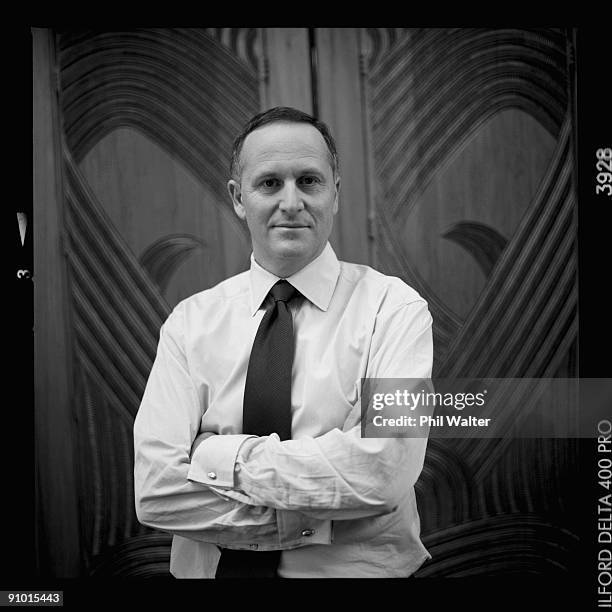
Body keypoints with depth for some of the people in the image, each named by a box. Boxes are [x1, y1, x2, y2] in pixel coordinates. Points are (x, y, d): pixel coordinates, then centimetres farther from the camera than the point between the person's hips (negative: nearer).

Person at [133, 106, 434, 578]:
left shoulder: (393, 307, -4)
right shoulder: (191, 321, 2)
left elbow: (385, 469, -16)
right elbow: (156, 490, -8)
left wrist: (227, 458, -12)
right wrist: (317, 518, -14)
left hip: (359, 571, -2)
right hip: (212, 571, 2)